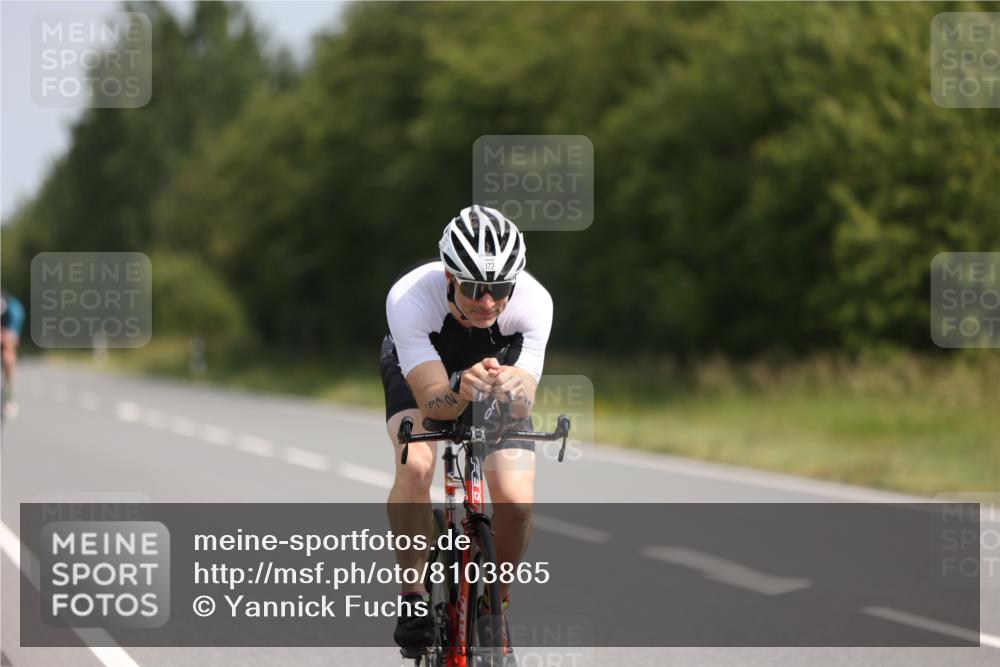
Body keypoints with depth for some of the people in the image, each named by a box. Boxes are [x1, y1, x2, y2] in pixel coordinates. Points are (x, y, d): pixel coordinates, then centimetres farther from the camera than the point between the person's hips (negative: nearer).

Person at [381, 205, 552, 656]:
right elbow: (432, 400, -42)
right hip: (418, 368, -1)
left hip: (498, 364, 1)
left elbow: (521, 409, -37)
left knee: (515, 502, -17)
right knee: (415, 466, -30)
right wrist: (461, 390, -64)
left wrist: (512, 392, -60)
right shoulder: (410, 297, -39)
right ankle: (413, 598, -13)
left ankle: (495, 603, 9)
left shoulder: (533, 302, -35)